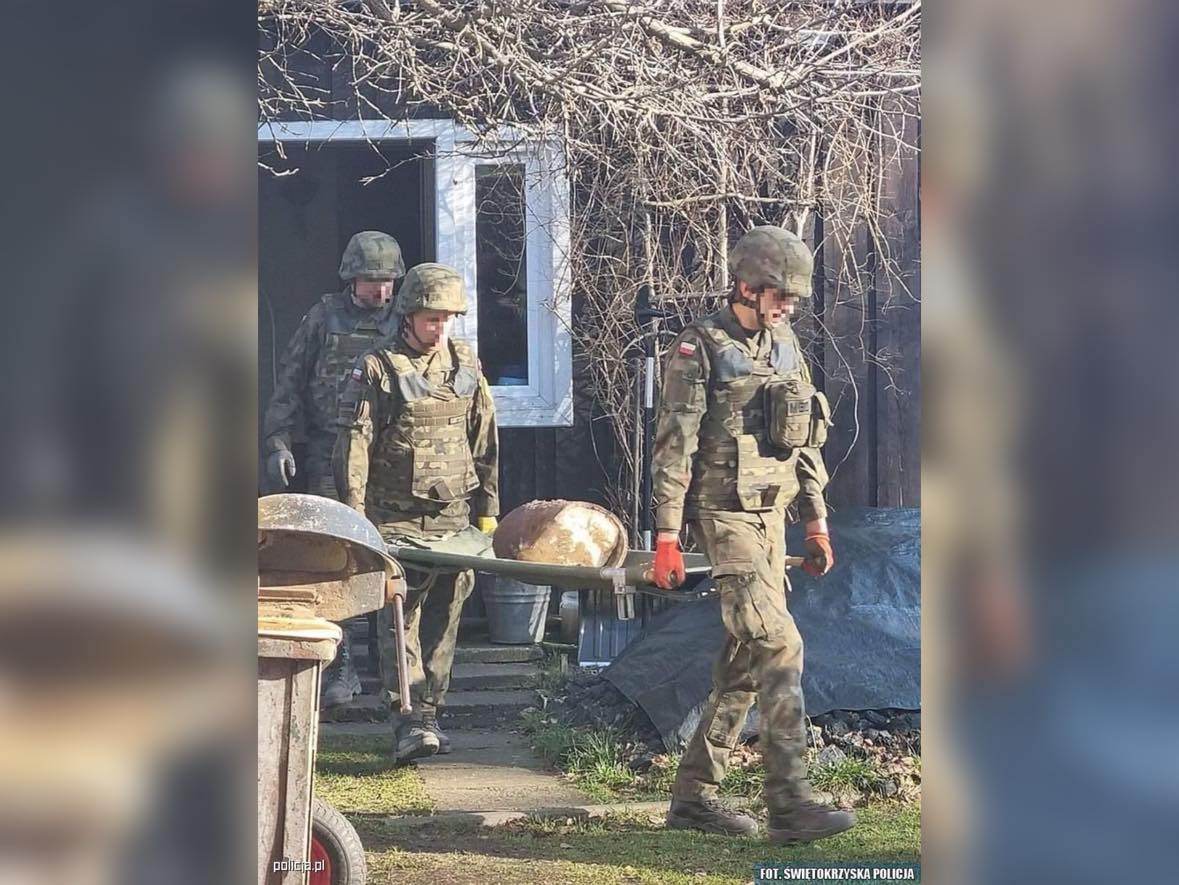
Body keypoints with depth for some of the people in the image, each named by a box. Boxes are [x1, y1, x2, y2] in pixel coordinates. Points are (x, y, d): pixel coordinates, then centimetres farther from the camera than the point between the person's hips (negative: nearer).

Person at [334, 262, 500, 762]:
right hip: (396, 516, -4)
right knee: (400, 613, -9)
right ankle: (409, 721, -15)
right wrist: (355, 515, -12)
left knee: (443, 616, 6)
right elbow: (354, 442, -6)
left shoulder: (465, 365, 10)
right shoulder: (378, 368, -4)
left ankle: (430, 712, 14)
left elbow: (484, 441, 16)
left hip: (453, 515, 4)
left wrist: (487, 510, 15)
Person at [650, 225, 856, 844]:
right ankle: (789, 803, -18)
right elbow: (673, 448, -11)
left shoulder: (784, 347, 14)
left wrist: (816, 521, 17)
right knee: (778, 646, -16)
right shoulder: (701, 349, -8)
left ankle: (694, 795, 16)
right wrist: (666, 537, -15)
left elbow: (805, 443, 21)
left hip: (772, 514, 8)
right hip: (725, 513, -8)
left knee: (744, 661, 8)